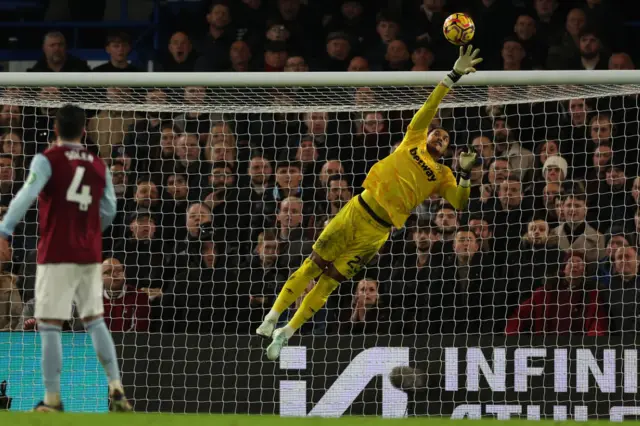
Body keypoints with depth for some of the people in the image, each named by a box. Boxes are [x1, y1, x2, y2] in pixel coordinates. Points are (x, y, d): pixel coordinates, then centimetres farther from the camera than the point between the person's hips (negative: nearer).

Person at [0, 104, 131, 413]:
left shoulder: (47, 160, -6)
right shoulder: (98, 166, 9)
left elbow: (26, 196, -19)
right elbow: (108, 210, 12)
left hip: (57, 255, -5)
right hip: (90, 255, 5)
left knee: (49, 326, -1)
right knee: (95, 321, 16)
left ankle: (52, 400, -4)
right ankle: (116, 390, 9)